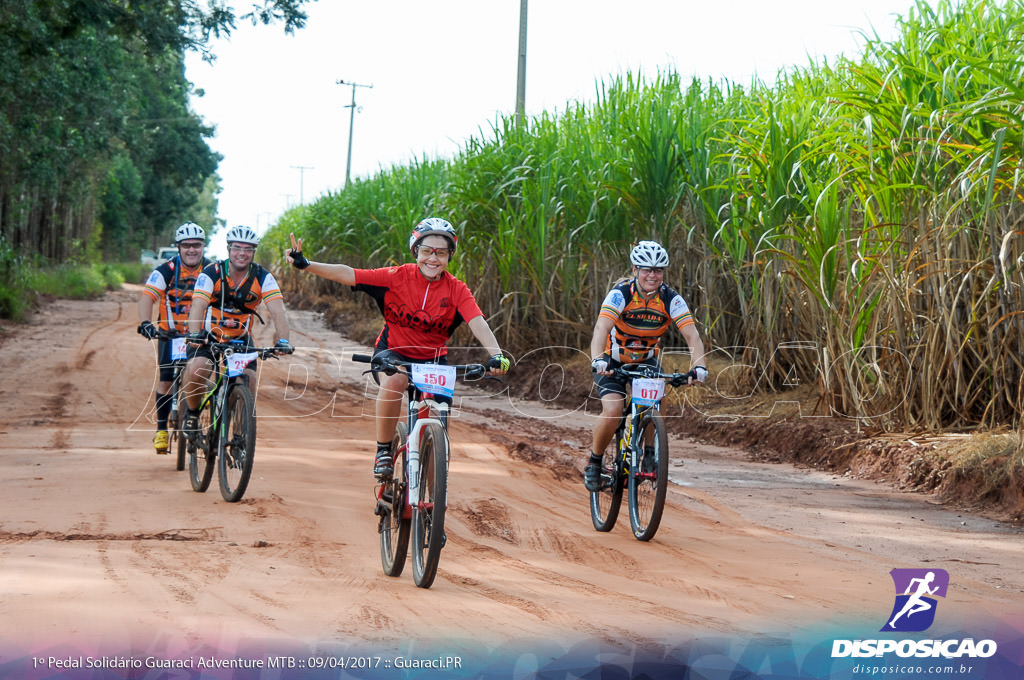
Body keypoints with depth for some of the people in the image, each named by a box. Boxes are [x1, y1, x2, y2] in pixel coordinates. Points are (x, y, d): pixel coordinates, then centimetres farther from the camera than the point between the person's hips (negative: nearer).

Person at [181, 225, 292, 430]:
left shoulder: (263, 278, -11)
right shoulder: (211, 274, -17)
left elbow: (277, 311, -22)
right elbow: (198, 306, -30)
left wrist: (282, 341, -39)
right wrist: (194, 335, -48)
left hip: (241, 339, 2)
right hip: (209, 336, -2)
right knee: (195, 371, -28)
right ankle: (192, 413, 0)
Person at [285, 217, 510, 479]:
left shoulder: (456, 290, -10)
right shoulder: (397, 277, -12)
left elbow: (478, 323, -24)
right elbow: (348, 274, -16)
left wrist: (496, 355, -42)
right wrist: (305, 265, -27)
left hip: (432, 361, 2)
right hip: (393, 353, -2)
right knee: (394, 381, -37)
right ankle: (383, 450, -17)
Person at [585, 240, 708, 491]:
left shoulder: (671, 300, -18)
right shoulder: (620, 295, -25)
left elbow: (692, 336, -26)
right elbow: (601, 329, -39)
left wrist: (698, 366, -45)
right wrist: (598, 360, -58)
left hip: (646, 361, 3)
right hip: (613, 361, -3)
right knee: (613, 411, -23)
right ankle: (594, 461, 0)